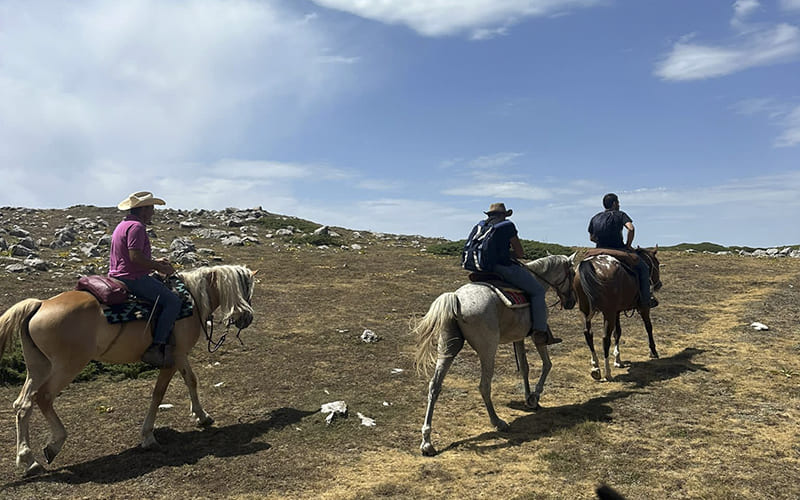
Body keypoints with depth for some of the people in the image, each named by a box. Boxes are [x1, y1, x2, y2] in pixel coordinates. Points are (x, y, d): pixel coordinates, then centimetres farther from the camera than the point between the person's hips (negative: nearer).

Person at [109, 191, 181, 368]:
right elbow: (135, 256, -25)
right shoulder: (136, 226, -14)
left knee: (166, 290, 24)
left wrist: (155, 261, 17)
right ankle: (155, 348, -20)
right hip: (133, 278, -11)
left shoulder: (124, 225, 19)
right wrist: (158, 266, -13)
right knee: (173, 301, -15)